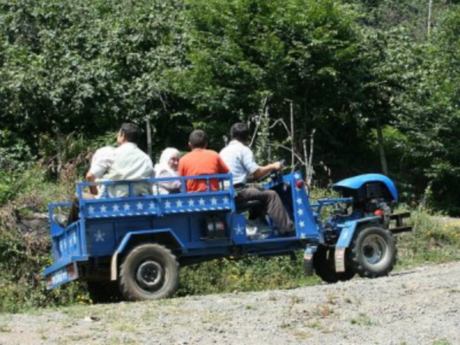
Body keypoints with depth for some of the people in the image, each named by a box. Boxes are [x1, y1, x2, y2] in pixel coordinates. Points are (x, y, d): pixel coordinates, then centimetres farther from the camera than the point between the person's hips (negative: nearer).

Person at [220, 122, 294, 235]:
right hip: (237, 192, -9)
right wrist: (272, 167, 6)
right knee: (271, 195, -7)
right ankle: (286, 229, -14)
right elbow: (256, 173, -10)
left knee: (259, 192, 28)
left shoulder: (224, 151, 19)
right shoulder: (243, 149, -5)